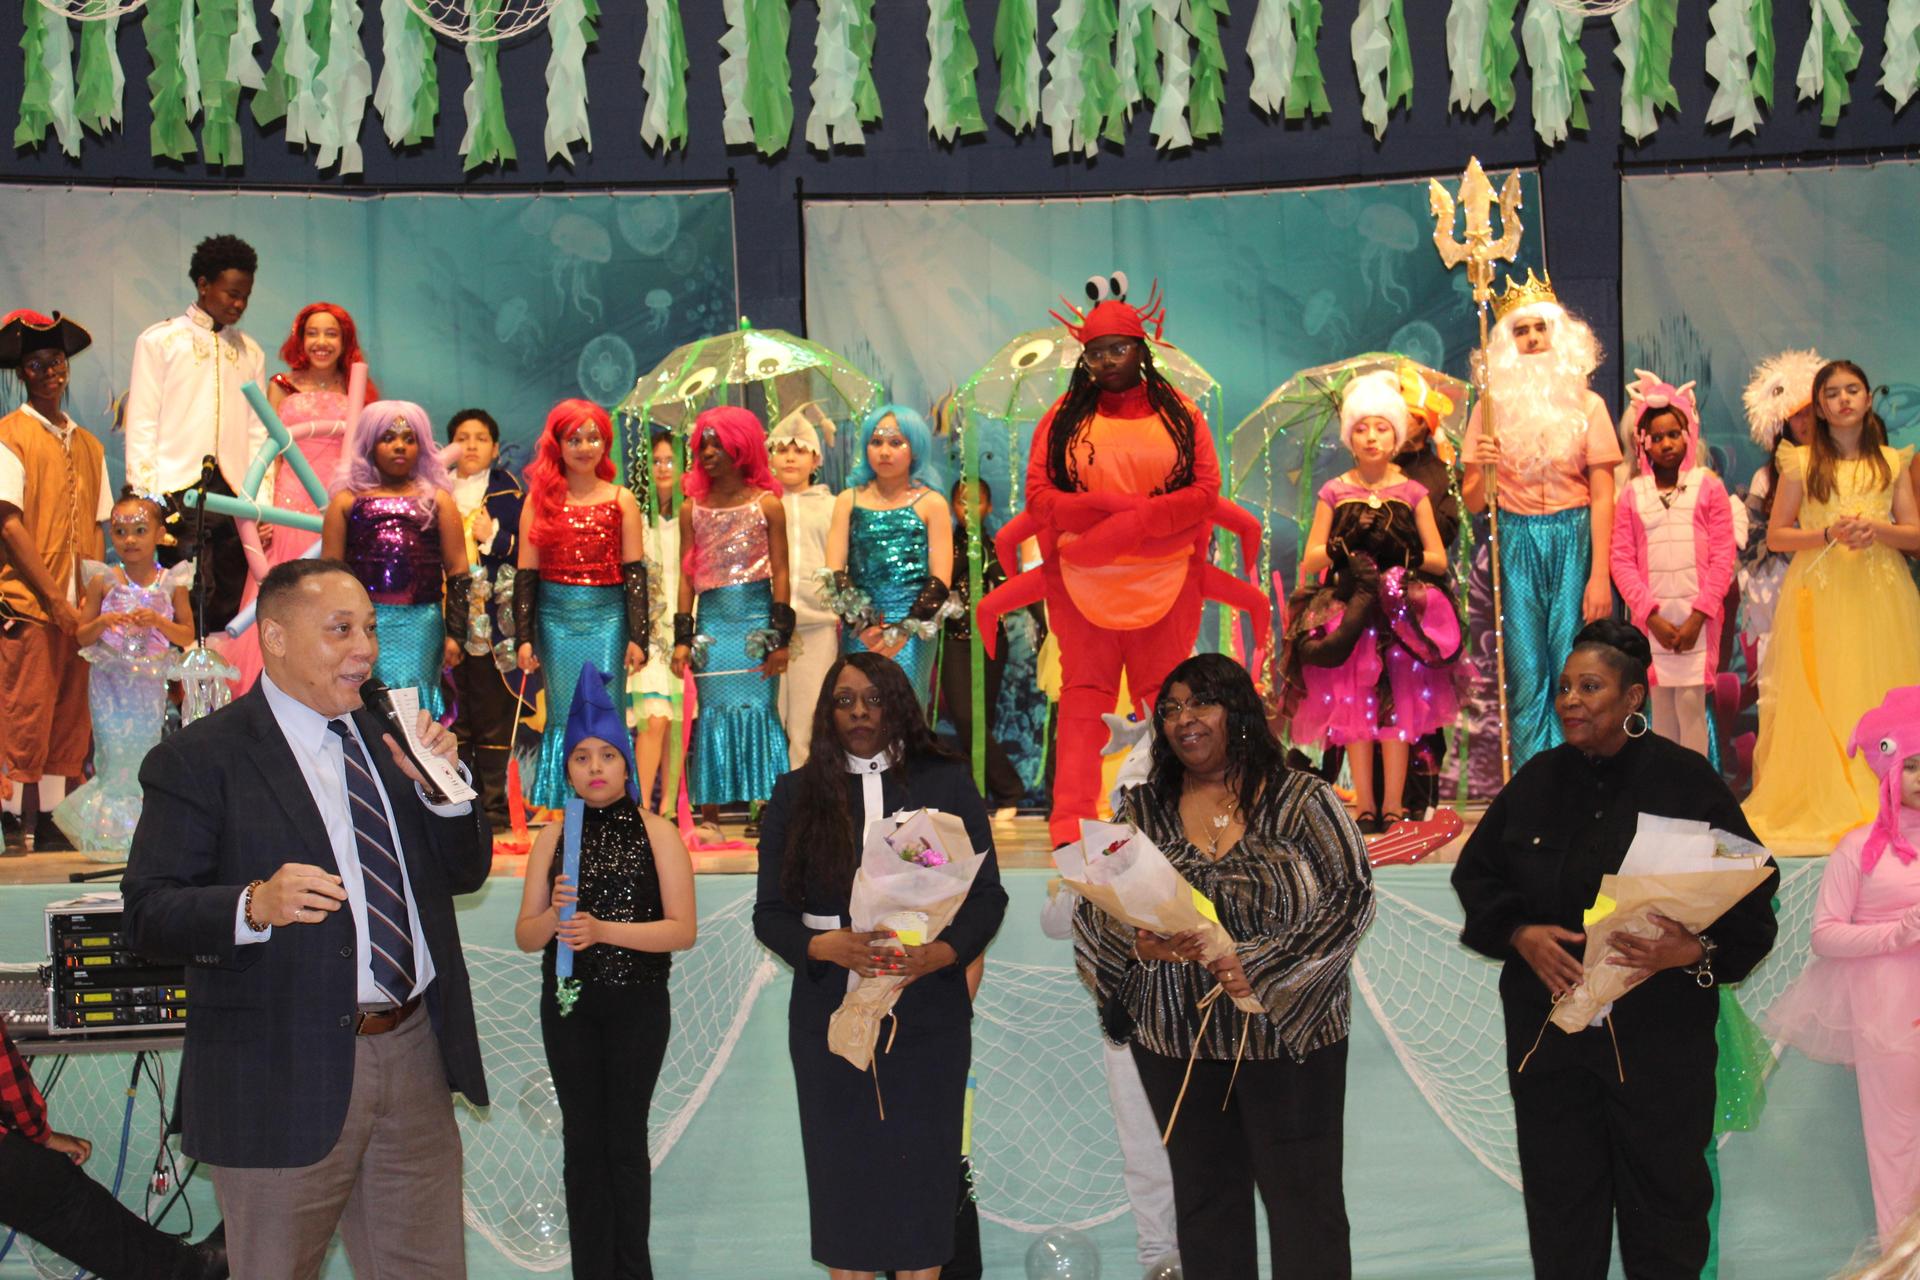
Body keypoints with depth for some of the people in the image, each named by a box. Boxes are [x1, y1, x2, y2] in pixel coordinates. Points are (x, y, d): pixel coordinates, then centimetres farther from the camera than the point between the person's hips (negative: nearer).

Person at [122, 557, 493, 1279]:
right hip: (285, 1078, -6)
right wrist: (255, 906, -31)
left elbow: (465, 873, 15)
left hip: (414, 1059, 6)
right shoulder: (198, 760, -7)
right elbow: (147, 915, -14)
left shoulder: (385, 741, 13)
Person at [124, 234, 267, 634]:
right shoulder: (160, 341, 6)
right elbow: (141, 425, 1)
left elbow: (258, 432, 14)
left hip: (234, 494, 4)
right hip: (179, 491, -4)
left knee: (228, 609, 3)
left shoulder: (250, 352, 17)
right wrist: (148, 498, -7)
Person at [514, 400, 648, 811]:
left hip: (606, 619, -1)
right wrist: (524, 637, -2)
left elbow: (634, 572, 3)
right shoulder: (540, 499, 6)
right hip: (556, 620, 1)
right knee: (564, 717, 4)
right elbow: (526, 574, 5)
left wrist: (637, 636, -4)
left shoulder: (621, 500, 5)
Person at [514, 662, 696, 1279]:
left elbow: (682, 929, -8)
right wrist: (555, 914, -15)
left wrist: (603, 930, -18)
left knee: (626, 1136, 2)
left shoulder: (657, 833, -1)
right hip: (569, 1004, 2)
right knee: (582, 1137, 3)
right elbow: (525, 936, 7)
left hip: (638, 1003, -2)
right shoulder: (553, 838, 6)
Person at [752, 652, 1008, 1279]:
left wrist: (937, 954, -17)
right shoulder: (797, 794, 6)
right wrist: (830, 947, -18)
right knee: (842, 1163, 3)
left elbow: (986, 893, 2)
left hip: (927, 1008, 0)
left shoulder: (947, 784, 4)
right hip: (829, 1009, 1)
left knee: (921, 1163, 2)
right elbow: (770, 911, 2)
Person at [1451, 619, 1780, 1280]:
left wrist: (1696, 949, -24)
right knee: (1559, 1200, 9)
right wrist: (1519, 934, -6)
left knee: (1663, 1195, 5)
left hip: (1658, 1033, -3)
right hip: (1546, 1026, 3)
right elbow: (1475, 873, 11)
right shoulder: (1538, 781, 7)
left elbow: (1750, 896, -6)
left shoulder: (1686, 780, -6)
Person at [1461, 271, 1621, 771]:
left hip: (1573, 541, -1)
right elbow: (1472, 503, 6)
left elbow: (1603, 497, 1)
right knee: (1526, 676, 1)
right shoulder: (1493, 408, 6)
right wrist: (1483, 469, -17)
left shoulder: (1586, 405, 4)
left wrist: (1599, 576, -8)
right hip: (1515, 545, 1)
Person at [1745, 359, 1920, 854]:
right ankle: (1820, 808, 3)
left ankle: (1879, 805, 5)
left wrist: (1877, 529, -12)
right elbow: (1775, 536, 3)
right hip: (1820, 592, -1)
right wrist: (1829, 534, -12)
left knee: (1880, 700, -2)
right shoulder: (1801, 463, 5)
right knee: (1820, 703, -4)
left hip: (1880, 594, 2)